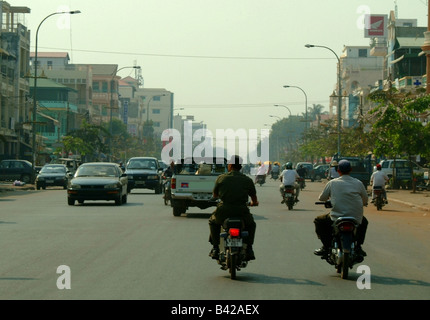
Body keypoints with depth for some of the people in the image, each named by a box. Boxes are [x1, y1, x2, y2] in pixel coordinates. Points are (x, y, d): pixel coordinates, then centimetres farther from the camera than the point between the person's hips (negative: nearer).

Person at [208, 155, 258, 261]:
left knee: (213, 221, 32)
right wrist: (253, 203, 39)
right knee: (251, 224, 32)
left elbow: (215, 195, 18)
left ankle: (215, 248, 22)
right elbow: (254, 200, 14)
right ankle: (249, 249, 19)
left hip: (223, 212, 0)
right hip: (242, 212, 0)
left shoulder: (221, 178, 3)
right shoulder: (248, 180, 5)